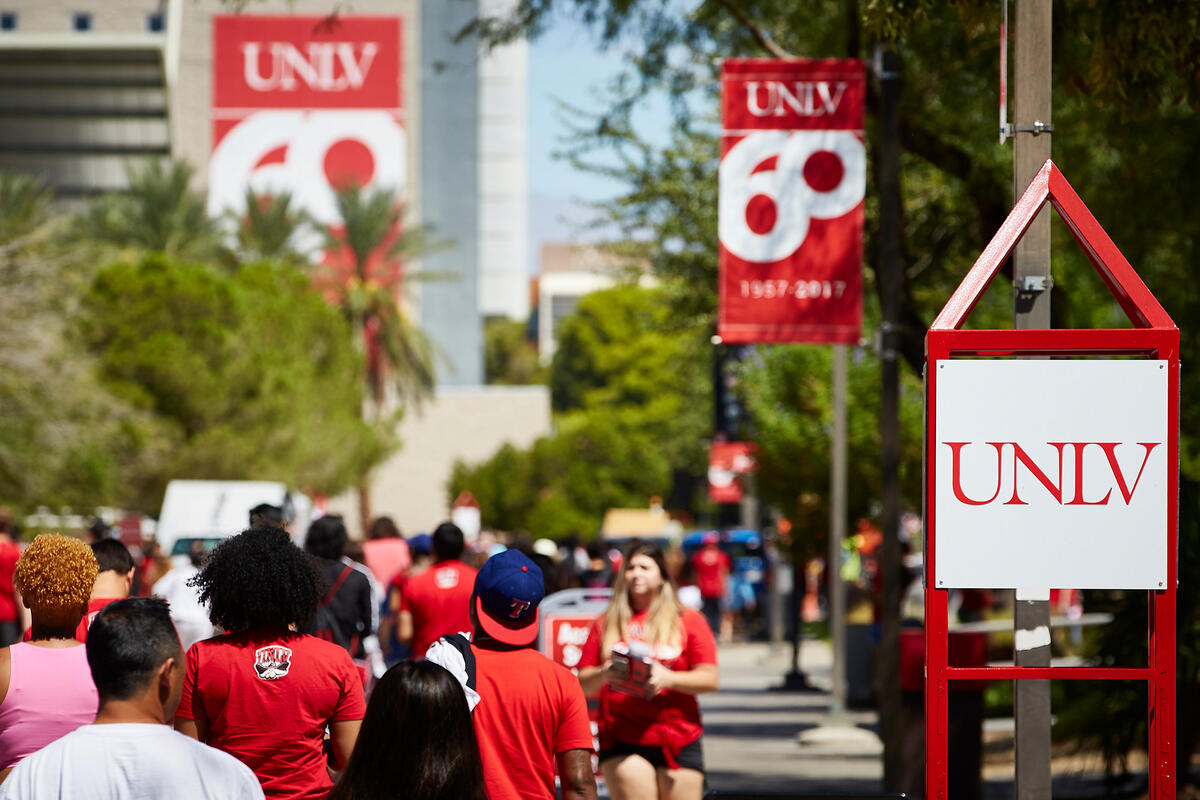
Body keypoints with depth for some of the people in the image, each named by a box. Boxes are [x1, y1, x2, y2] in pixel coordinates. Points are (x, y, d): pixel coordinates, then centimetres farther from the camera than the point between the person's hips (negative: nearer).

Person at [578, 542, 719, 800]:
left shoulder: (688, 621, 9)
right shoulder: (606, 624, 13)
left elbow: (710, 679, 1)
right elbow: (583, 685, 10)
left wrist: (668, 678, -15)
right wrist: (603, 675, -12)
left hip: (678, 741, 0)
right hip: (622, 740, 0)